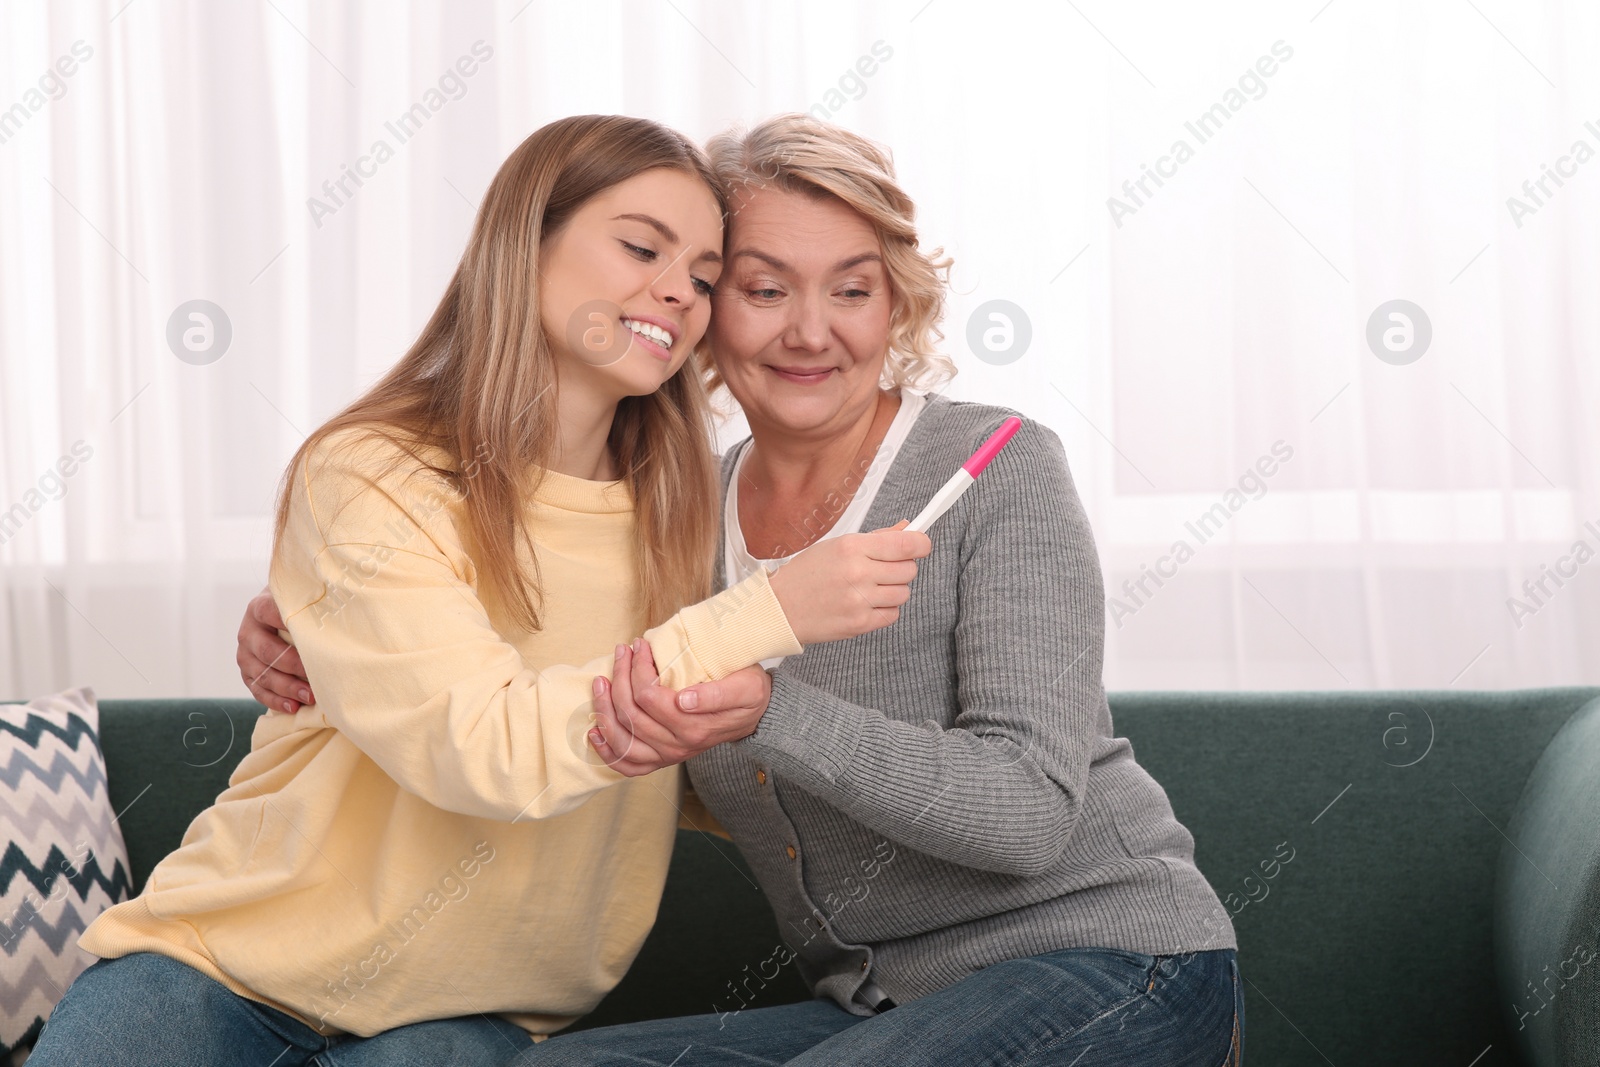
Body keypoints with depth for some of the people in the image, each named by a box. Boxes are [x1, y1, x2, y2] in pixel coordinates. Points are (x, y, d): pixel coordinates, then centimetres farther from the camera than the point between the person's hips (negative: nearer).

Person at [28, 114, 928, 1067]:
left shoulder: (675, 510, 3)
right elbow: (489, 747, -25)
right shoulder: (367, 479, -13)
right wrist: (769, 617, -27)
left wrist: (746, 733, -11)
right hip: (233, 960, -3)